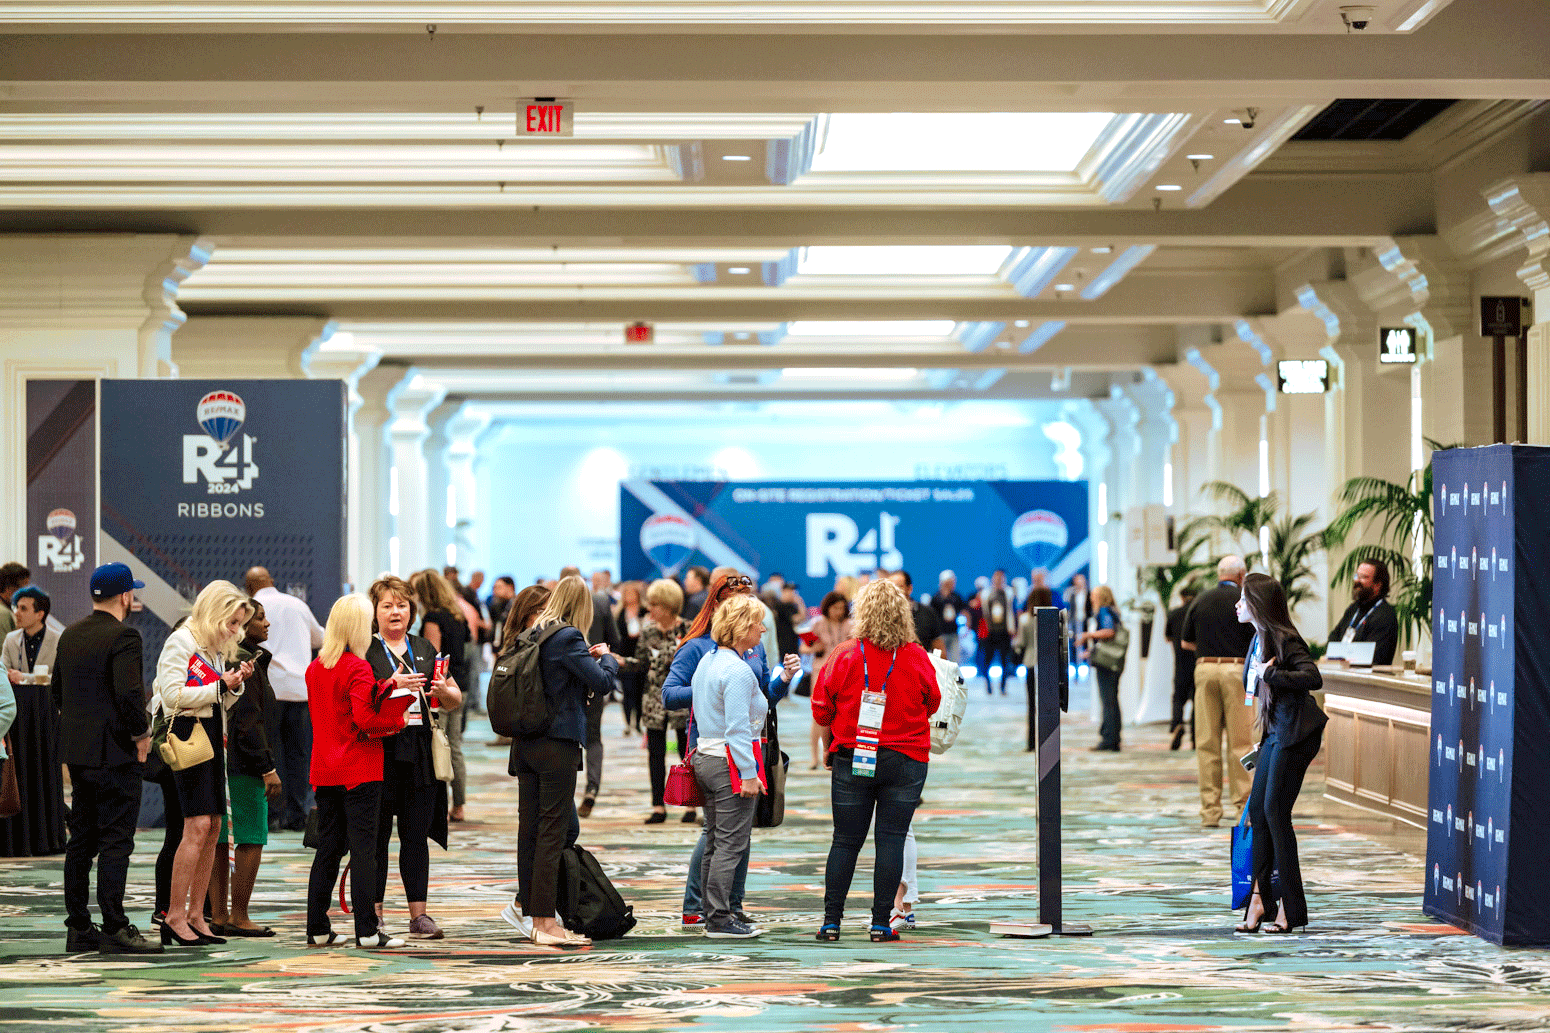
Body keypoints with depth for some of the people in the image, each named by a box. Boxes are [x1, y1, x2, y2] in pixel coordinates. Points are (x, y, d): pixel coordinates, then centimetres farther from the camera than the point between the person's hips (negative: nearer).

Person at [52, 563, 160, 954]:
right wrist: (141, 733, -9)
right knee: (116, 839, -6)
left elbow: (56, 690, 16)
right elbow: (128, 693, -23)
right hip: (115, 752, -8)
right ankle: (114, 928, -7)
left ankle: (78, 928, 14)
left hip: (76, 752, 8)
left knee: (81, 839, 12)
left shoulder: (70, 635, 11)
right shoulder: (122, 636, -14)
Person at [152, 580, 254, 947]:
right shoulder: (181, 641, -7)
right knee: (197, 825, -15)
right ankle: (174, 916, -12)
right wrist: (220, 685, -12)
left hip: (212, 736, 9)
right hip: (187, 734, -9)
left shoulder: (218, 648, 19)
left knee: (213, 827, 4)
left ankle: (196, 914, 8)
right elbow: (173, 695, -16)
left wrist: (236, 685, 5)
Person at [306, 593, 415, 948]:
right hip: (359, 769, -7)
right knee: (363, 849, -5)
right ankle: (366, 931, -5)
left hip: (325, 770, 7)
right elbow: (366, 720, -19)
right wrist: (398, 720, -4)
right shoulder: (358, 668, -13)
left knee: (328, 849, 11)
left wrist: (388, 686, 9)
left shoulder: (315, 668, 10)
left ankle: (317, 929, 11)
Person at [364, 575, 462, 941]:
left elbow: (455, 701, 17)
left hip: (421, 753, 4)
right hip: (380, 751, -4)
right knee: (376, 835, -1)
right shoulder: (364, 652, 2)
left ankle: (418, 914, 9)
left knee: (417, 835, 5)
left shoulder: (425, 650, 16)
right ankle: (373, 916, 4)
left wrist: (444, 691, -5)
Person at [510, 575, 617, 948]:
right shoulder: (568, 638, -13)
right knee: (552, 832, -4)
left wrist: (588, 656, 16)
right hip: (558, 745, -7)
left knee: (529, 830, 10)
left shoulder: (535, 635, 9)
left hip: (525, 745, 7)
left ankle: (531, 913, 17)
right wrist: (607, 657, 2)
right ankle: (545, 923, -4)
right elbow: (602, 682, -16)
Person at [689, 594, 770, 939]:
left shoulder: (706, 662, 13)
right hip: (731, 763, -10)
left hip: (706, 756, 10)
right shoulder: (737, 671, -17)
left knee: (715, 842, 13)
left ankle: (713, 916, 18)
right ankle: (720, 920, -4)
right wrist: (748, 774, -19)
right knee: (731, 844, -5)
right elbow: (737, 728, -21)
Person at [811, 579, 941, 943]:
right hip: (905, 760, 0)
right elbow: (932, 704, 11)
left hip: (851, 759, 0)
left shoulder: (845, 657, -6)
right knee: (892, 840, 3)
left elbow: (821, 710, 3)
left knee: (845, 841, 7)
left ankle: (831, 921, 7)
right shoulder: (917, 659, -4)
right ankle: (881, 923, 2)